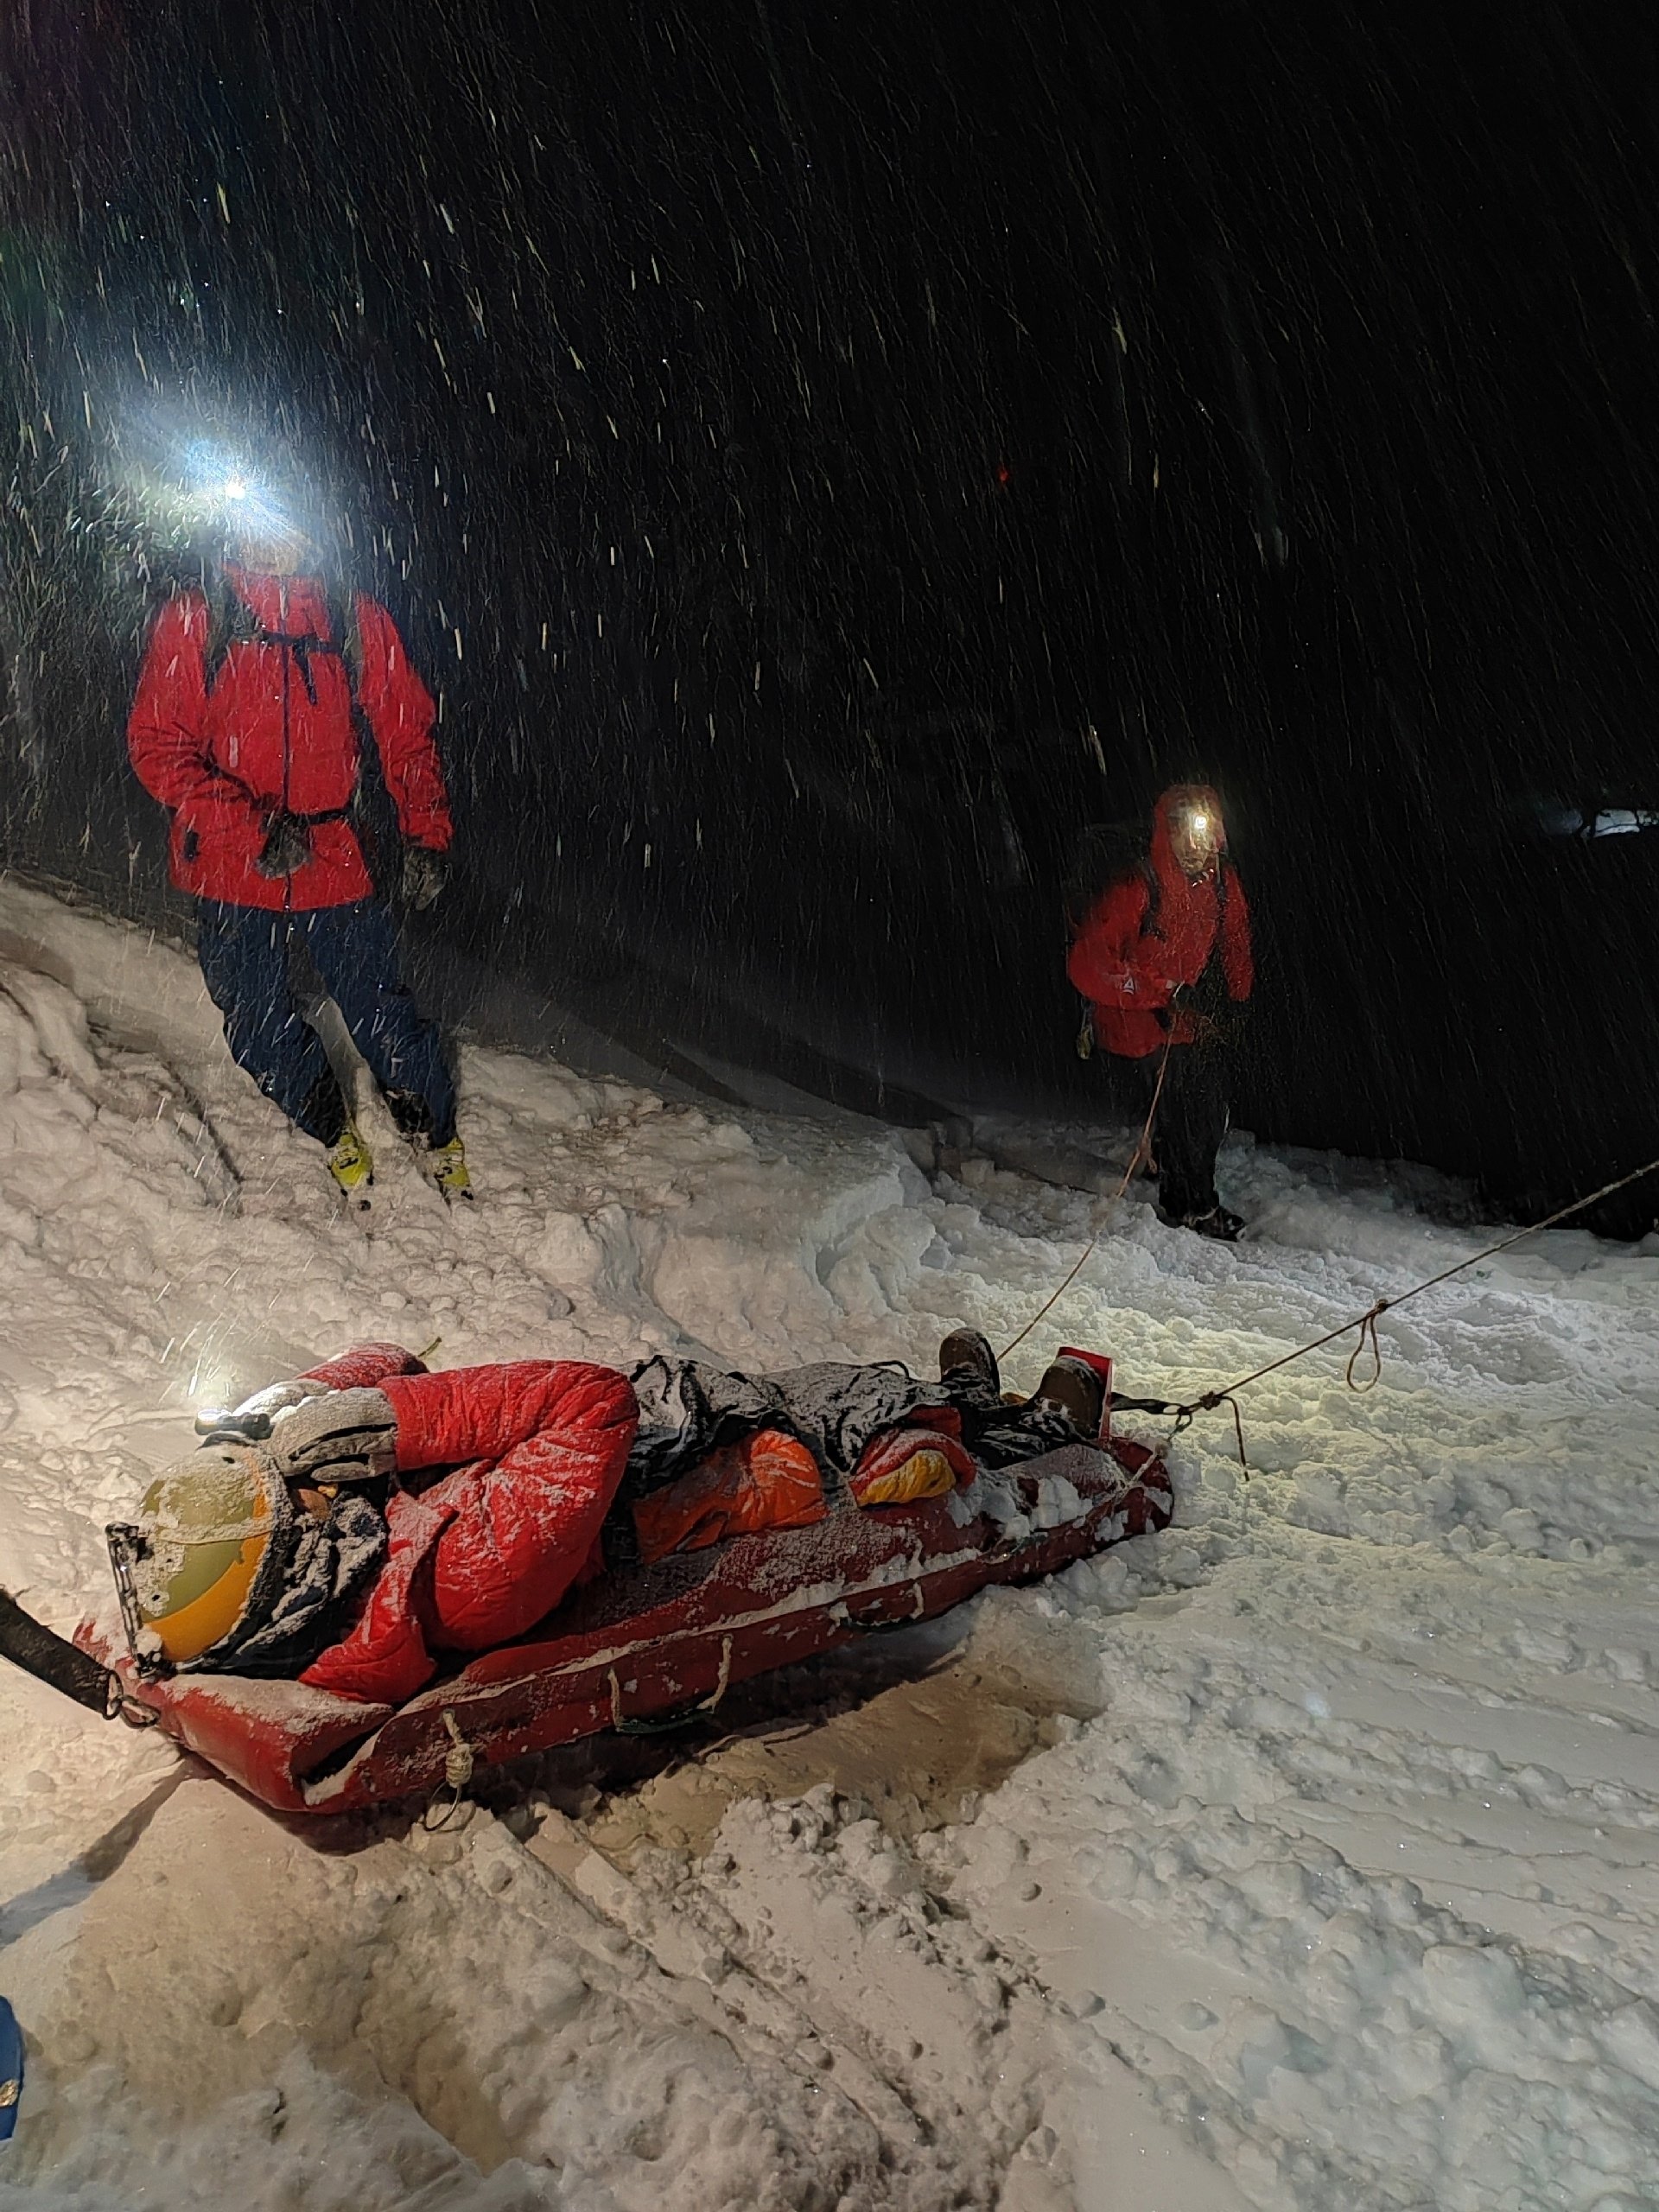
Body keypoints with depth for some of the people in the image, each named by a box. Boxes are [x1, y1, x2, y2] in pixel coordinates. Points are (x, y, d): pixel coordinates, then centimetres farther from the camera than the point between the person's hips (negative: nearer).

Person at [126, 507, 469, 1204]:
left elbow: (406, 729, 7)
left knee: (382, 1014, -1)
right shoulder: (193, 620, -1)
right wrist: (252, 828, -20)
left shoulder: (356, 619, 2)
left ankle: (439, 1144, 22)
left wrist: (425, 834, -7)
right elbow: (157, 743, -6)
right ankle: (336, 1137, 34)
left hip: (332, 860, -1)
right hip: (228, 870, 1)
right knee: (261, 1034, 8)